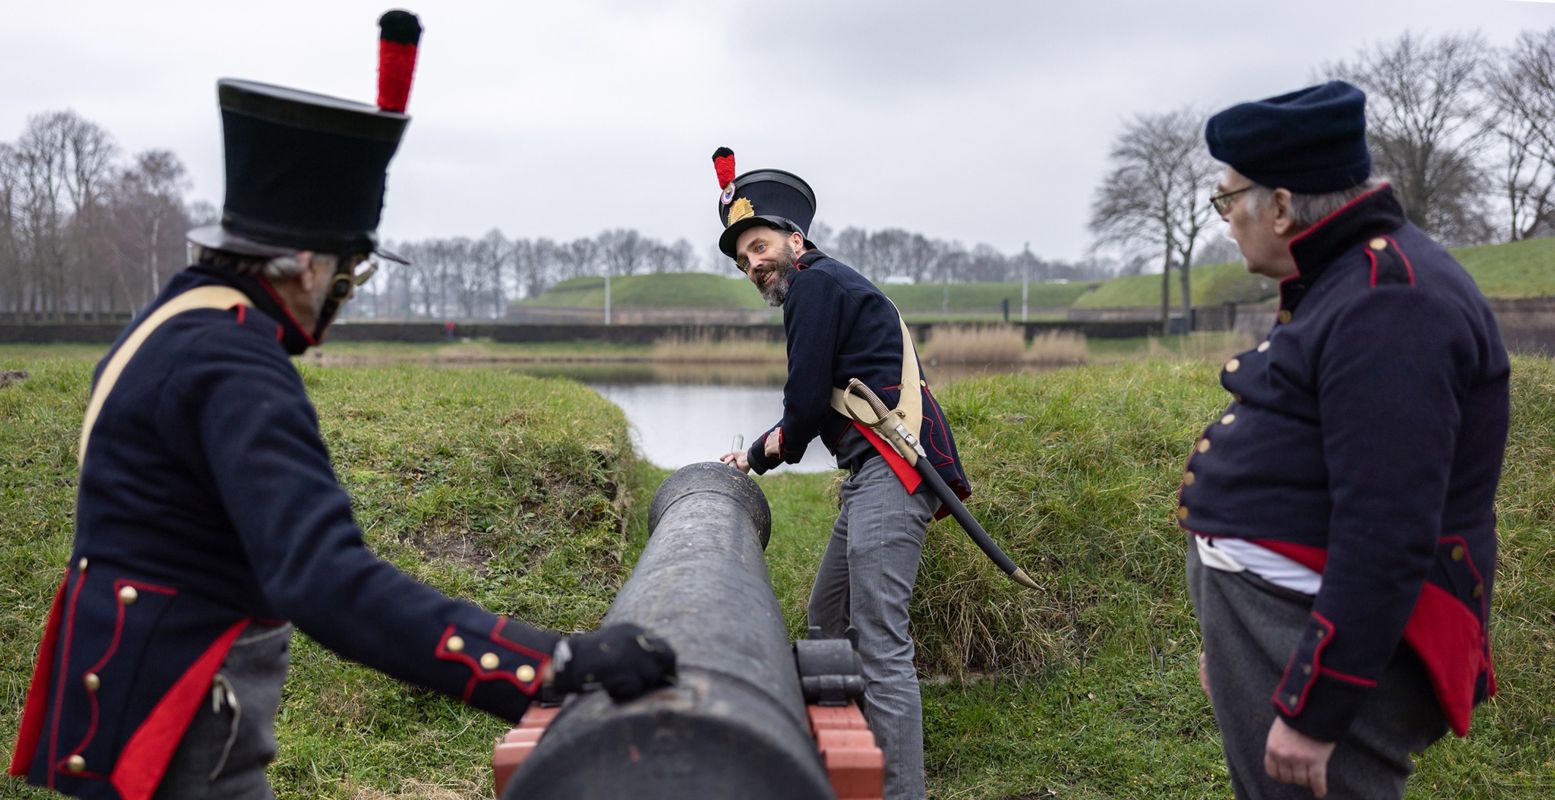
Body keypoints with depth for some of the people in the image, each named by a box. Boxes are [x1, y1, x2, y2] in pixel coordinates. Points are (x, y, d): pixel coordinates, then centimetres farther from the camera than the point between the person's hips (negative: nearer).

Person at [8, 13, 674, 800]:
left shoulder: (179, 320, 6)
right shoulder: (235, 368, -26)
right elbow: (326, 581, -39)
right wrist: (558, 663, -45)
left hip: (146, 687, 10)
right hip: (169, 718, -10)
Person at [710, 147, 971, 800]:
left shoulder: (815, 281, -6)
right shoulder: (826, 286, 25)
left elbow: (807, 399, -11)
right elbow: (824, 398, 26)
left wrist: (767, 452, 8)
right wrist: (756, 453, 21)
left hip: (891, 471, -11)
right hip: (874, 475, 11)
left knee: (879, 642, -14)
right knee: (827, 621, 17)